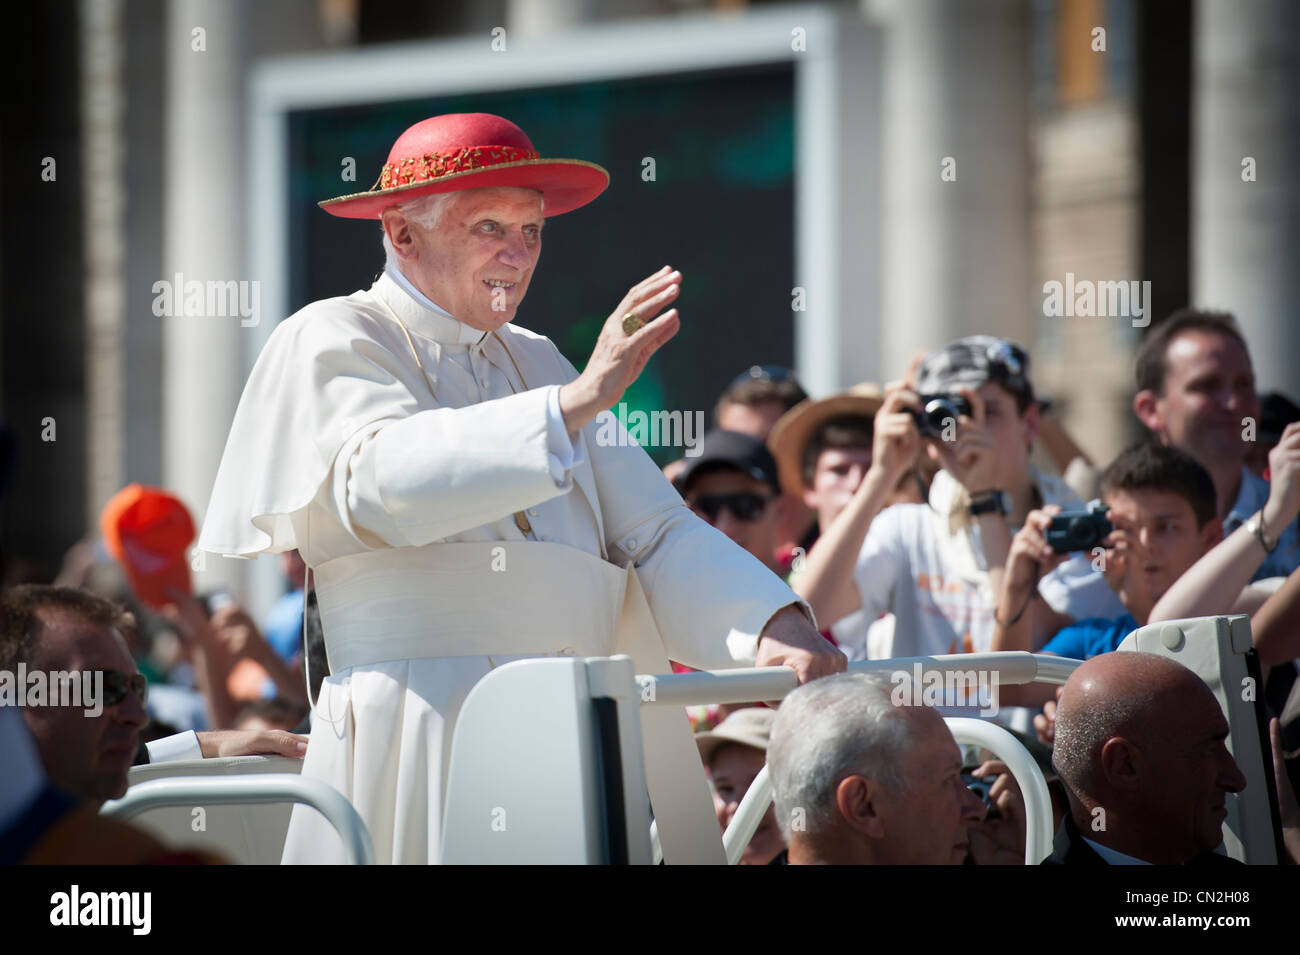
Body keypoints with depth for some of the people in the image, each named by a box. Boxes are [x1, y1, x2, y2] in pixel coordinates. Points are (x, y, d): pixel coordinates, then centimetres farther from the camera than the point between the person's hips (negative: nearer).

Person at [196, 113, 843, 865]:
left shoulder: (536, 363, 23)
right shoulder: (331, 344, 4)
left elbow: (656, 534, 13)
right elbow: (384, 480, -18)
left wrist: (774, 628, -7)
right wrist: (577, 402, -24)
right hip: (425, 739, -5)